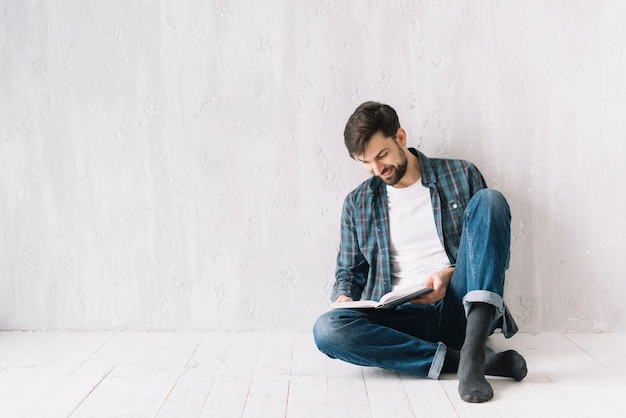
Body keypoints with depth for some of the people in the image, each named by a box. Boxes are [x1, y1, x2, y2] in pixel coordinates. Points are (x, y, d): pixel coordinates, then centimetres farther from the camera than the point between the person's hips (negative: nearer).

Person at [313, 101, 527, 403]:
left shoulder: (461, 175, 9)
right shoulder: (357, 203, 13)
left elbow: (495, 249, 8)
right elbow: (349, 272, 19)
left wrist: (450, 274, -11)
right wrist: (343, 297, -5)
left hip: (461, 310, -1)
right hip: (401, 318, 1)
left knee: (489, 200, -20)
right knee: (327, 328, -30)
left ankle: (472, 350, -33)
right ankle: (470, 360, -27)